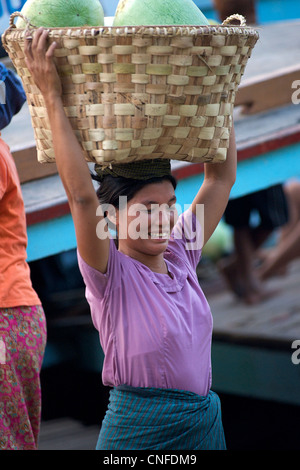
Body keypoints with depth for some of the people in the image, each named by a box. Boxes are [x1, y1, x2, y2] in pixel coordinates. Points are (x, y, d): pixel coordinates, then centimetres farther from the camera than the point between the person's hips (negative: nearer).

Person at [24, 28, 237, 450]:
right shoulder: (111, 274, -11)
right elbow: (81, 193, -25)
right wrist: (52, 98, -25)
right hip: (140, 428, -5)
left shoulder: (181, 255, 4)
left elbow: (222, 177, 10)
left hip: (206, 421, 6)